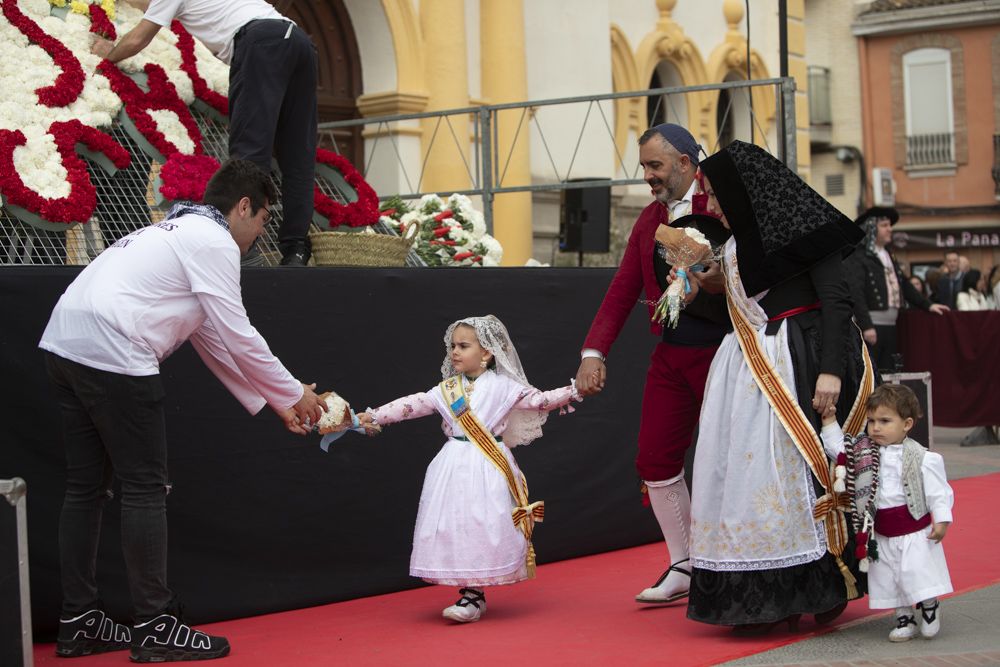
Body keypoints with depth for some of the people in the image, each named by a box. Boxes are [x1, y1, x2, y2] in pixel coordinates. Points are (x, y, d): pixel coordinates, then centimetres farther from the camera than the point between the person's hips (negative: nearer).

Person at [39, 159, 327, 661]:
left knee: (86, 487, 14)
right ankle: (154, 627, 4)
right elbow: (238, 337, -5)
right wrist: (294, 394, 9)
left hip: (63, 344, 10)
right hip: (111, 354, -10)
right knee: (145, 489, -2)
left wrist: (271, 402, 26)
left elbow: (212, 341, 26)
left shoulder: (179, 233, 26)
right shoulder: (215, 243, -3)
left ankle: (78, 622, 20)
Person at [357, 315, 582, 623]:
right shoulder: (446, 389, 10)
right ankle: (470, 591, 11)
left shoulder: (502, 386, 0)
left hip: (487, 468, -4)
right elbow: (414, 404, 7)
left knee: (481, 526, -8)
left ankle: (474, 595, -2)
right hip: (454, 466, 4)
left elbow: (537, 399, 0)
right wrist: (375, 415, 0)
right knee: (454, 526, 2)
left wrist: (573, 391, -9)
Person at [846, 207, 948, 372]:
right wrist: (866, 326, -22)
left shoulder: (888, 256, 20)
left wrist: (927, 305, 18)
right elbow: (855, 294, -16)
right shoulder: (858, 257, -9)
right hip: (869, 326, -8)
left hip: (890, 325, 8)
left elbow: (905, 286, 25)